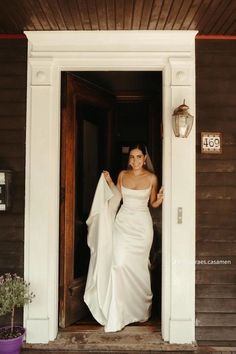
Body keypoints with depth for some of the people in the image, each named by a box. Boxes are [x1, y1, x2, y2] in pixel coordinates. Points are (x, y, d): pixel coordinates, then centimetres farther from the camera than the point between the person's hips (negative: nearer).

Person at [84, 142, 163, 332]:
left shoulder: (151, 178, -2)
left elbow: (153, 204, 8)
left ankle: (141, 307, 31)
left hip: (142, 224, -1)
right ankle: (116, 316, -1)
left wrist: (159, 200, -13)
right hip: (123, 222, 2)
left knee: (138, 266, 5)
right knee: (119, 263, -11)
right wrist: (109, 181, 4)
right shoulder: (123, 174, 4)